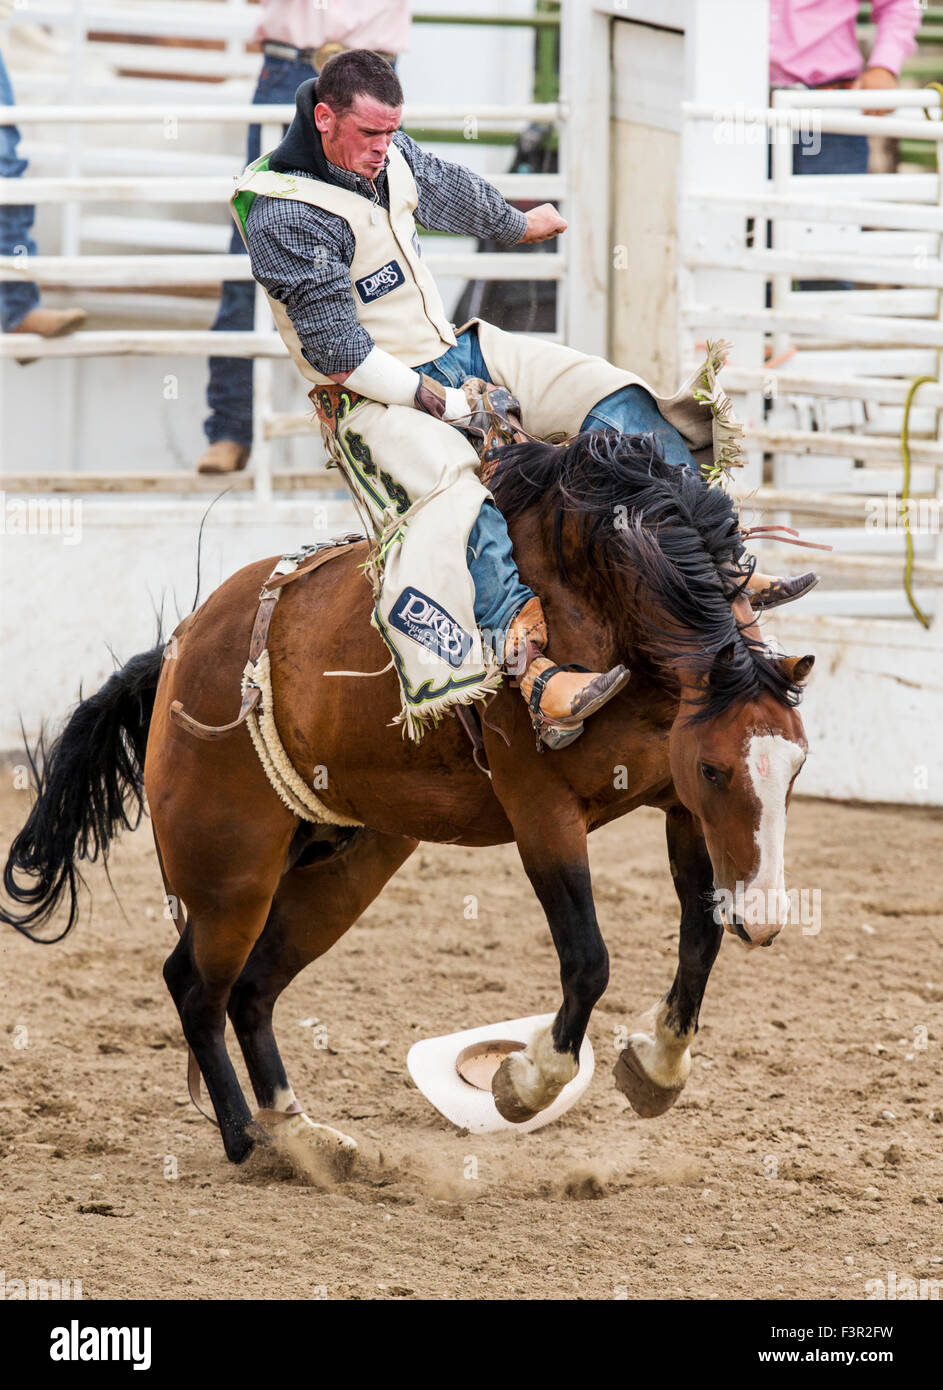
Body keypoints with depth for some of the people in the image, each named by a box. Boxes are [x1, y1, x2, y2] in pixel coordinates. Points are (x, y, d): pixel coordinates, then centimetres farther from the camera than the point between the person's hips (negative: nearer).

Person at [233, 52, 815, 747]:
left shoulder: (389, 157, 3)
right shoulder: (284, 214, -21)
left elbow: (451, 190, 28)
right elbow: (340, 352, -22)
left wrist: (520, 224, 46)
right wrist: (444, 403, -20)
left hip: (457, 351, 8)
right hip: (373, 400, -8)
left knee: (613, 396, -7)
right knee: (465, 497, -36)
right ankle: (535, 670, -49)